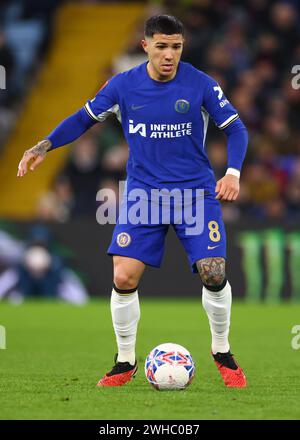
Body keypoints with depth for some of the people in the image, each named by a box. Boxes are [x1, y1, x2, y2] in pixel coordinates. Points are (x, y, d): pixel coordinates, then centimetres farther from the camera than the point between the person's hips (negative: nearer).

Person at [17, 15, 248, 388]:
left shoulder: (201, 85, -8)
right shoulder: (122, 85, -4)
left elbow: (235, 129, 0)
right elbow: (85, 118, 8)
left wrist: (233, 172, -16)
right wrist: (44, 146, -4)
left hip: (196, 192, -1)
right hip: (143, 192, 1)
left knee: (213, 273, -13)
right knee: (124, 276, -11)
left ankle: (222, 352, 13)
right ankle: (125, 361, 10)